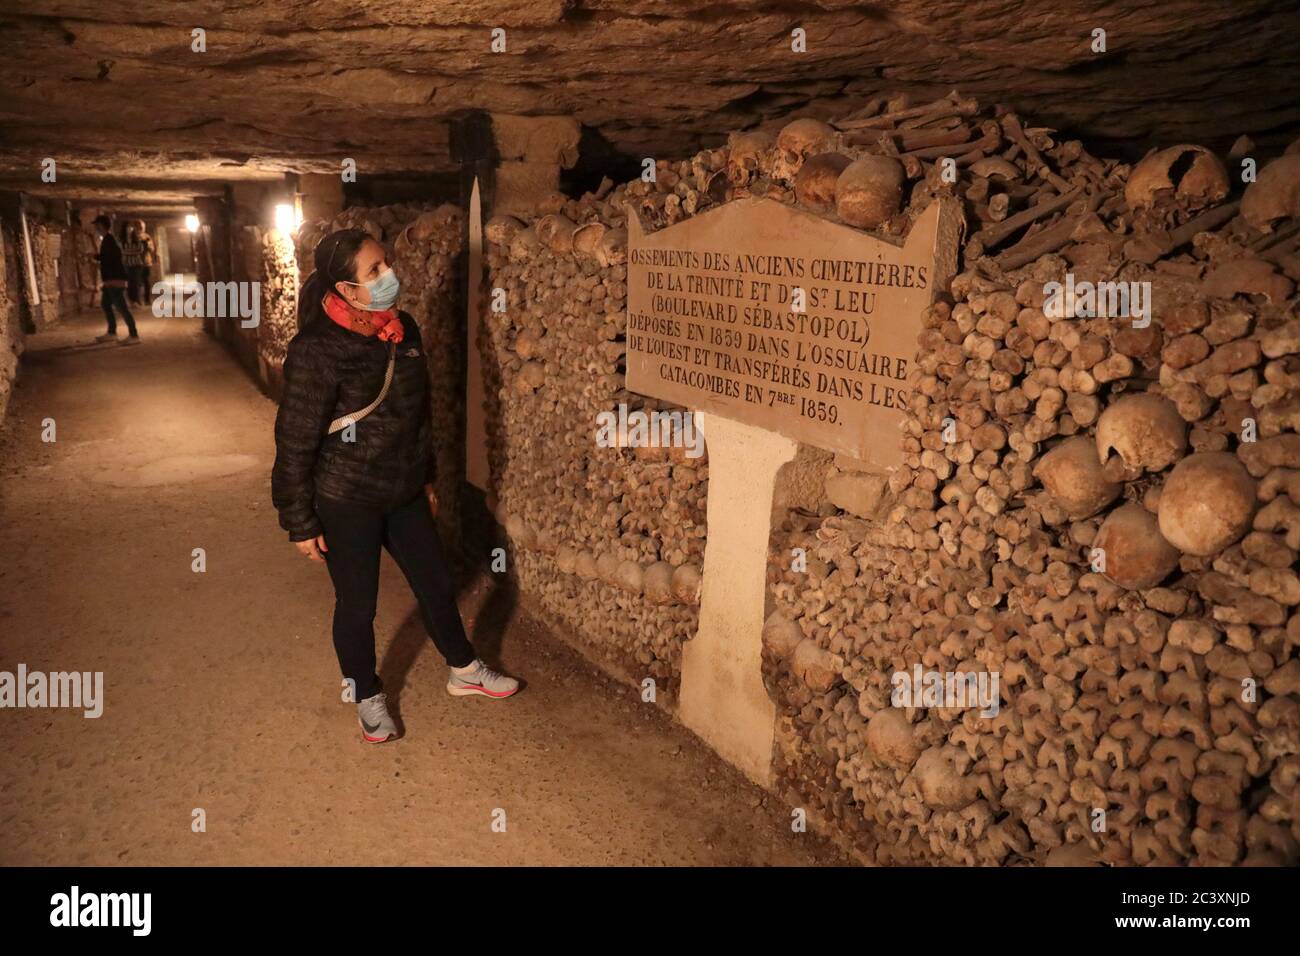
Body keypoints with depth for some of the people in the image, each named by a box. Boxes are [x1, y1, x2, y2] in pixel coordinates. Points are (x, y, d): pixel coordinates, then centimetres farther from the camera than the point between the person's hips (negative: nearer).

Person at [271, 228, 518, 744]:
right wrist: (300, 523, -12)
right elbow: (295, 442, -17)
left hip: (404, 493, 6)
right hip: (347, 503, -6)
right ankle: (368, 698, 35)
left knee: (437, 584, 17)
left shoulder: (404, 330, -2)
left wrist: (426, 477, 18)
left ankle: (464, 671, 40)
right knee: (357, 605, 11)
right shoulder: (316, 350, -22)